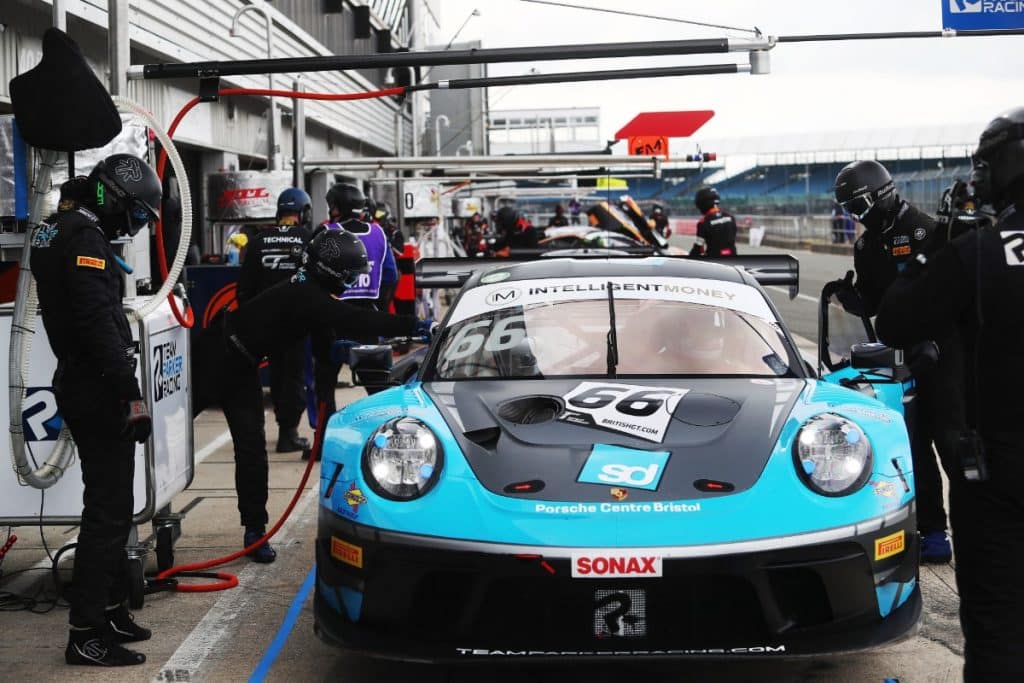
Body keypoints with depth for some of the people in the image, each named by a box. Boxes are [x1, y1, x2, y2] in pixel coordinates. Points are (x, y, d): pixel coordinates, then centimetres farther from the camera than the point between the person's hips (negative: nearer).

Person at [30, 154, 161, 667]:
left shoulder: (54, 229, 15)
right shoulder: (84, 236, -17)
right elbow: (99, 323, -25)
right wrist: (132, 394, -25)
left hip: (77, 384, 11)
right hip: (97, 391, -11)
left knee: (110, 505, 18)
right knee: (108, 510, -7)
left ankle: (110, 611, 27)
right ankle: (86, 635, -3)